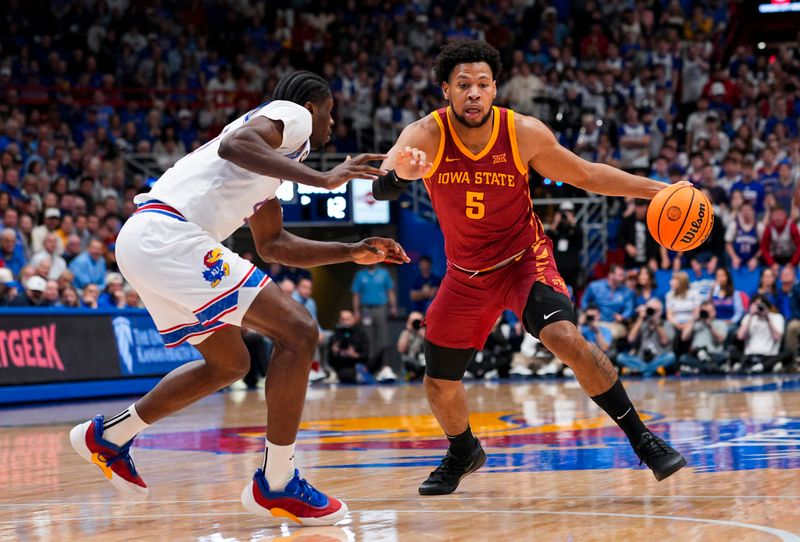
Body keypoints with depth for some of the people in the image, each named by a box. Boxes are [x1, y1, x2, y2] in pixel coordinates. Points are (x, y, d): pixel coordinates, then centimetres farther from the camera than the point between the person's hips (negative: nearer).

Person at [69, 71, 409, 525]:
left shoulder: (273, 154, 31)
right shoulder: (291, 114, 3)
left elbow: (273, 244, 37)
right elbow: (234, 145, -19)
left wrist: (351, 253, 31)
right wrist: (322, 178, -22)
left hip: (144, 243, 11)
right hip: (167, 235, -11)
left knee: (229, 363, 25)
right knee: (298, 332, -11)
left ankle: (106, 436, 34)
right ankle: (276, 484, -6)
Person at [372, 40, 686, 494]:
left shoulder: (525, 134, -18)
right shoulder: (425, 137, -20)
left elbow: (586, 175, -2)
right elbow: (380, 191, -35)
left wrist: (655, 190, -7)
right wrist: (401, 174, -59)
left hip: (525, 258, -2)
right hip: (467, 275, 2)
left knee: (566, 338, -28)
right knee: (440, 385, 7)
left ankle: (642, 440, -15)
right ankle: (464, 453, 41)